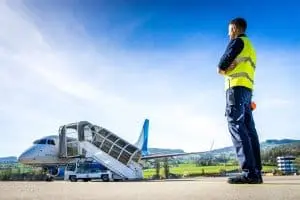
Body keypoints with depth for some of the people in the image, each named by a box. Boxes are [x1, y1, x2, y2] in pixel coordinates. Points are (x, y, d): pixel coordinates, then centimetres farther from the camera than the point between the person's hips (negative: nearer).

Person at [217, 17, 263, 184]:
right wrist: (226, 69, 3)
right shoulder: (250, 46, 30)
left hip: (237, 86, -9)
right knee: (249, 128, 1)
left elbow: (224, 61, -6)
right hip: (247, 88, 9)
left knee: (235, 124, -17)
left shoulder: (238, 41, 2)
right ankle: (256, 172, -4)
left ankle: (249, 172, -27)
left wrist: (222, 68, 14)